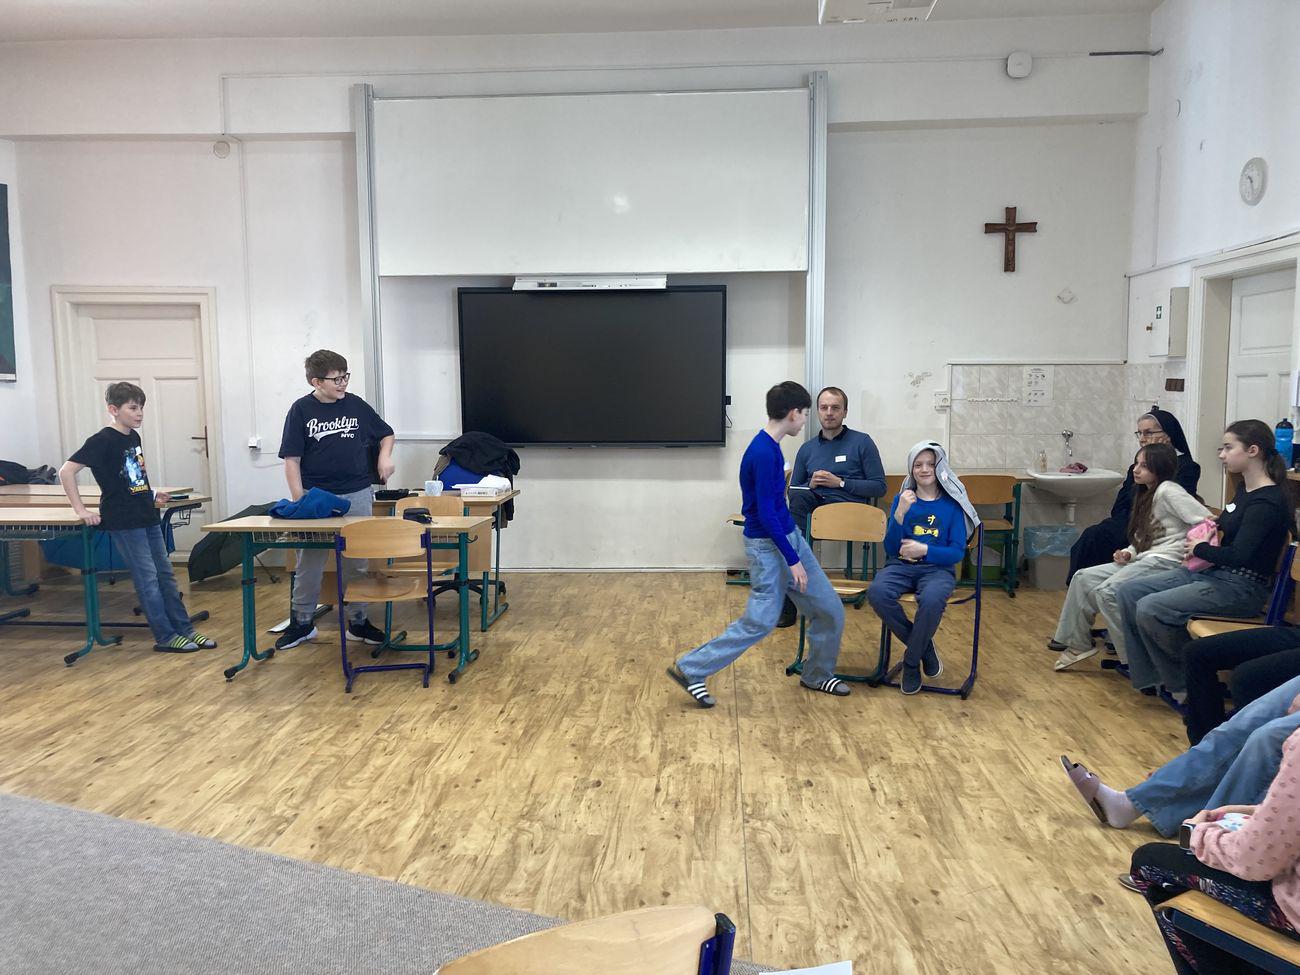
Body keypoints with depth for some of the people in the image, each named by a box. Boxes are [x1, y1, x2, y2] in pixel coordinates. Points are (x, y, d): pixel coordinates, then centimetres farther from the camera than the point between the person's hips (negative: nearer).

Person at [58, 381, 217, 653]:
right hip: (124, 522, -8)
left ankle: (185, 629, 17)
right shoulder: (102, 441, -13)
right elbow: (66, 471, -16)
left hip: (147, 517, 8)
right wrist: (81, 510, -17)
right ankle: (166, 637, 6)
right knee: (147, 579, -2)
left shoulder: (134, 437, 10)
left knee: (165, 575, 10)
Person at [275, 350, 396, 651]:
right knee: (309, 563, 7)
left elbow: (386, 433, 17)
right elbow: (292, 459, -5)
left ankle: (358, 621, 20)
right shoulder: (301, 410, -4)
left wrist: (385, 456, -3)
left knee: (357, 561, 9)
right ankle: (301, 622, 20)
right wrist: (299, 501, -11)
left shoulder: (356, 405, 3)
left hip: (357, 494, 2)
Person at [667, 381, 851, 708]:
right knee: (760, 622, -6)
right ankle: (690, 669, 5)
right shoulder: (763, 453, -22)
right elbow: (765, 514, -23)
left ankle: (818, 675, 29)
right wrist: (792, 560, -19)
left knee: (831, 612, 10)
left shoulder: (770, 448, 7)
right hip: (768, 546, -9)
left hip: (791, 537, 9)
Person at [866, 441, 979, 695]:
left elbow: (957, 552, 0)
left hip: (938, 569, -2)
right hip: (901, 566, 2)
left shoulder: (952, 503, 4)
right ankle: (925, 647, -10)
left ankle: (911, 661, -12)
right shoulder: (902, 499, 8)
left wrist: (924, 550, -17)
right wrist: (900, 513, -13)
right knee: (877, 593, -33)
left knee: (932, 599, -38)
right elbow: (890, 548, 1)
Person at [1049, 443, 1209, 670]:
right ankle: (1078, 642, 7)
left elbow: (1206, 522, -19)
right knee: (1083, 578, 0)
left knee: (1107, 591, -24)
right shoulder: (1147, 494, 19)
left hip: (1167, 560, -9)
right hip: (1144, 558, 10)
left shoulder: (1168, 490, -10)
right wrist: (1129, 553, 0)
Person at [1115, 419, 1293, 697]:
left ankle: (1187, 684, -2)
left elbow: (1239, 555, -28)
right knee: (1129, 591, 0)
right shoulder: (1245, 489, 11)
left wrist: (1200, 549, -10)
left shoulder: (1268, 501, -19)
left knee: (1150, 609, -24)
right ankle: (1146, 675, 5)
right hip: (1213, 572, 10)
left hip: (1242, 588, -10)